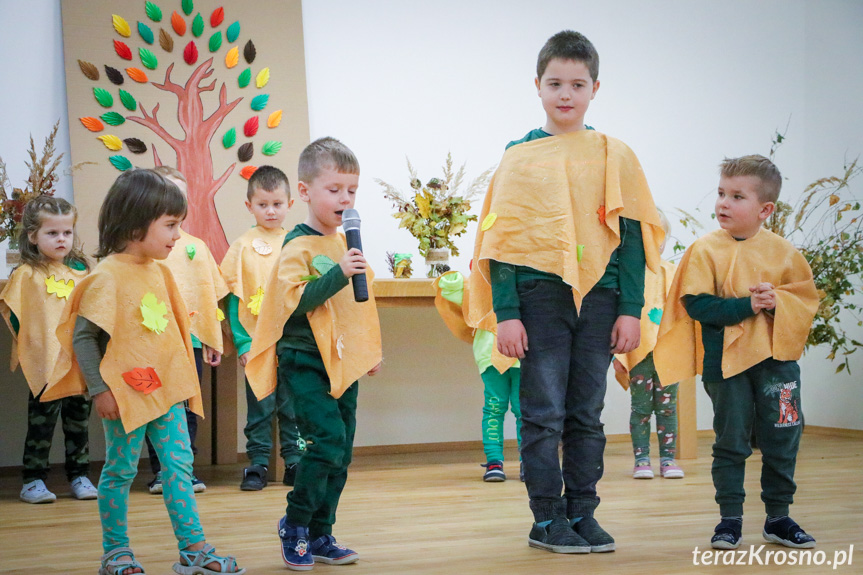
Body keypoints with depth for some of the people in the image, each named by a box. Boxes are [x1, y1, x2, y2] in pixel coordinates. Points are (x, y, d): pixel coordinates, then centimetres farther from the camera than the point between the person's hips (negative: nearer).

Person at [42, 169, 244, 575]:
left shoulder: (158, 271, 8)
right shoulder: (107, 276, -16)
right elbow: (82, 335, -16)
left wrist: (181, 378, 19)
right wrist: (99, 389, -18)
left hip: (166, 389, 7)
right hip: (125, 393, -7)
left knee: (179, 464, 5)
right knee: (120, 471, 6)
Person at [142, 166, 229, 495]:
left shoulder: (196, 247, 9)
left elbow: (210, 295, 13)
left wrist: (214, 339, 12)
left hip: (192, 339, 3)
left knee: (187, 408, 7)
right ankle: (160, 470, 14)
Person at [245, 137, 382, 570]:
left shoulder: (346, 243, 13)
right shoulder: (298, 246, -11)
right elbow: (296, 301, -22)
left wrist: (371, 350, 25)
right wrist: (338, 273, -28)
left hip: (342, 363, 8)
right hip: (305, 360, -8)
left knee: (341, 452, 8)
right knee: (327, 439, -18)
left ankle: (320, 535, 18)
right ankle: (294, 526, 0)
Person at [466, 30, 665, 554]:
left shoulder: (615, 156, 8)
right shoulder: (519, 157, 5)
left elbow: (633, 235, 7)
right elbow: (502, 239, 2)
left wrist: (631, 309, 0)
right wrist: (505, 313, -5)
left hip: (599, 296, 2)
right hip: (539, 296, -1)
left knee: (587, 414, 8)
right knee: (544, 414, 0)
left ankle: (583, 514, 17)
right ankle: (548, 520, 8)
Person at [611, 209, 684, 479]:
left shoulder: (672, 272, 10)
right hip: (638, 352, -3)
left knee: (667, 407, 6)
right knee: (641, 407, 2)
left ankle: (668, 458, 12)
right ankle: (641, 459, 8)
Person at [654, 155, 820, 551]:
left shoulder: (781, 251, 3)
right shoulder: (705, 250, -5)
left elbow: (806, 296, 4)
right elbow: (697, 305, -12)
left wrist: (777, 301, -16)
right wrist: (745, 306, -20)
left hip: (777, 358, 3)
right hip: (726, 361, -2)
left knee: (782, 440, 7)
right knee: (731, 441, 4)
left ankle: (778, 518, 21)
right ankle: (730, 520, 13)